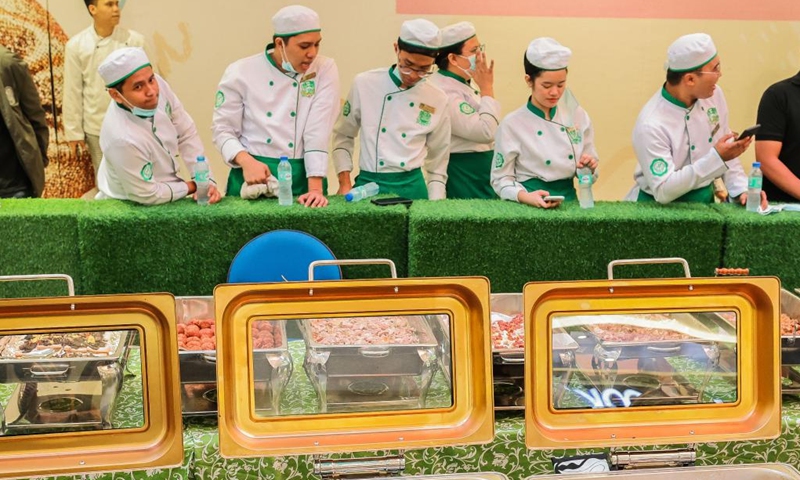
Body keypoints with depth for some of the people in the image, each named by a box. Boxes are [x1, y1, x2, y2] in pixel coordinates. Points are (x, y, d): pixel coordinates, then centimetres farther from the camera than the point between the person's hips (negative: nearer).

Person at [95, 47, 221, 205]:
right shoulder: (123, 138, -32)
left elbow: (186, 133, -3)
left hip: (163, 188, 6)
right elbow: (148, 196, -20)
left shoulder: (157, 84, -16)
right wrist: (192, 187, -8)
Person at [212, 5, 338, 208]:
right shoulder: (241, 73, -3)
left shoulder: (325, 71, -1)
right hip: (253, 173, -1)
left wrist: (315, 188, -16)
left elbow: (318, 134, -8)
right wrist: (246, 161, -18)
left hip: (302, 176, 1)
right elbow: (223, 130, 0)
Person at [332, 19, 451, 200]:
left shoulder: (438, 101, 0)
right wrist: (345, 183, -2)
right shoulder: (364, 84, -4)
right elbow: (343, 136, 7)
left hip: (412, 187, 1)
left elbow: (438, 161, 8)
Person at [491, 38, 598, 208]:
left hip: (568, 199, 3)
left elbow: (589, 169, 14)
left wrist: (589, 167, -7)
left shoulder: (578, 116, 6)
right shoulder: (512, 124, -5)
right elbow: (502, 179, -3)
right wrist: (525, 197, -20)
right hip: (530, 205, -3)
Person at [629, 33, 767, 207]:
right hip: (661, 206, -3)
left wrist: (742, 190, -6)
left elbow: (726, 153, 8)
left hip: (705, 200, 3)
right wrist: (717, 158, -30)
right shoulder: (651, 125, -24)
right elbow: (662, 192, -26)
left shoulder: (714, 95, -3)